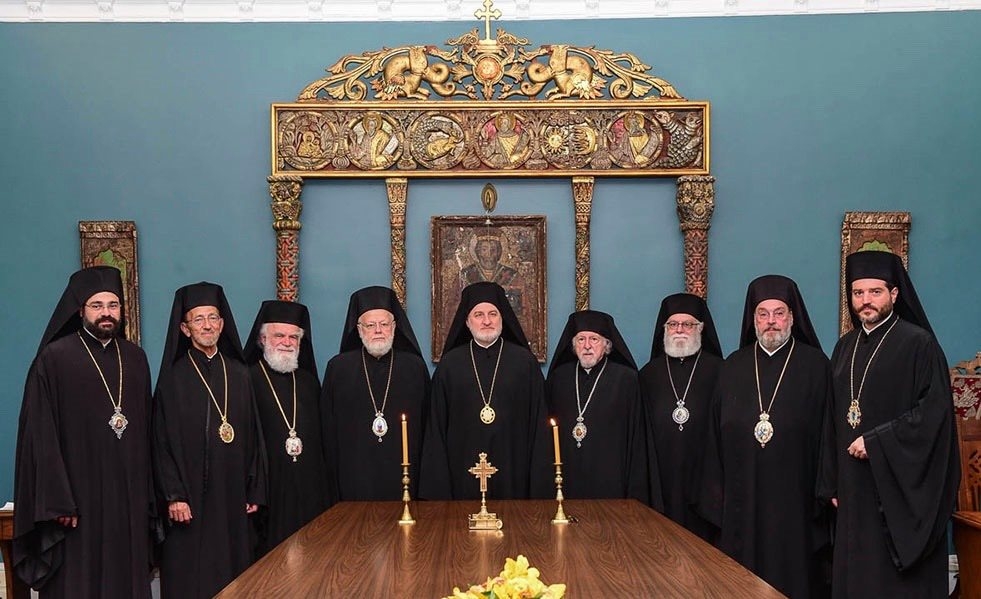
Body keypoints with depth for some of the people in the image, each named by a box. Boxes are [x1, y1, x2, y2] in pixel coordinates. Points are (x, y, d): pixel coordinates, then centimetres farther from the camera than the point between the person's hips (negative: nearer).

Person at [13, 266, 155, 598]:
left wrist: (148, 494, 8)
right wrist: (57, 500, -15)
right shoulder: (54, 358, -5)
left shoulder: (135, 358, 9)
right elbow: (41, 435, -9)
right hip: (78, 497, -4)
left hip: (129, 496, 4)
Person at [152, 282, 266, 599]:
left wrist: (254, 491, 5)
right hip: (191, 500, -3)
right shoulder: (174, 377, -2)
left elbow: (252, 437, 9)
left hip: (232, 496, 4)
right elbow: (163, 442, -5)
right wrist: (174, 496, -12)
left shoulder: (239, 374, 8)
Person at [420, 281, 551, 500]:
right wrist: (437, 488, 1)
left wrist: (539, 487, -1)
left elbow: (538, 424, 3)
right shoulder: (450, 364, 6)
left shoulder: (525, 361, 4)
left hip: (512, 472, 0)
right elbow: (436, 426, 6)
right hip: (462, 472, 0)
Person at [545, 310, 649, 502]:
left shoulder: (626, 378, -1)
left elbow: (637, 440, -2)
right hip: (565, 484, 3)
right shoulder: (558, 376, 9)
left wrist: (636, 494, -5)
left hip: (610, 486, -2)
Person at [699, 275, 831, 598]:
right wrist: (715, 495, 4)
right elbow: (715, 436, 8)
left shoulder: (815, 365, 1)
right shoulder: (733, 367, 9)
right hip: (741, 498, 3)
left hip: (795, 497, -2)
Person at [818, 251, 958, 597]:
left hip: (900, 489, -6)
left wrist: (876, 443, -17)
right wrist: (832, 483, 10)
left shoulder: (918, 343, -8)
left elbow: (935, 411, -15)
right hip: (854, 488, 6)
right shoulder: (845, 347, 11)